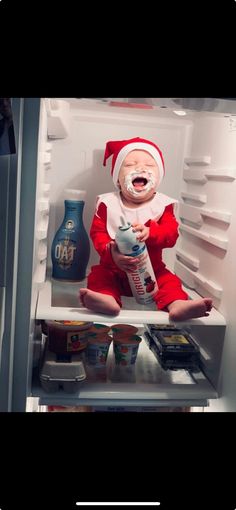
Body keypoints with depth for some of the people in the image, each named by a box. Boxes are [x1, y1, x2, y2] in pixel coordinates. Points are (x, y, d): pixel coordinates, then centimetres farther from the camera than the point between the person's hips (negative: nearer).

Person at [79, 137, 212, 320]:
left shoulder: (163, 204, -4)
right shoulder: (107, 203, -5)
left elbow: (171, 233, -15)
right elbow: (97, 233, -10)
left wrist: (149, 232, -38)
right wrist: (111, 252, -32)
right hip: (113, 268, 0)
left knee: (169, 280, -20)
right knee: (98, 276, -24)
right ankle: (107, 299, -49)